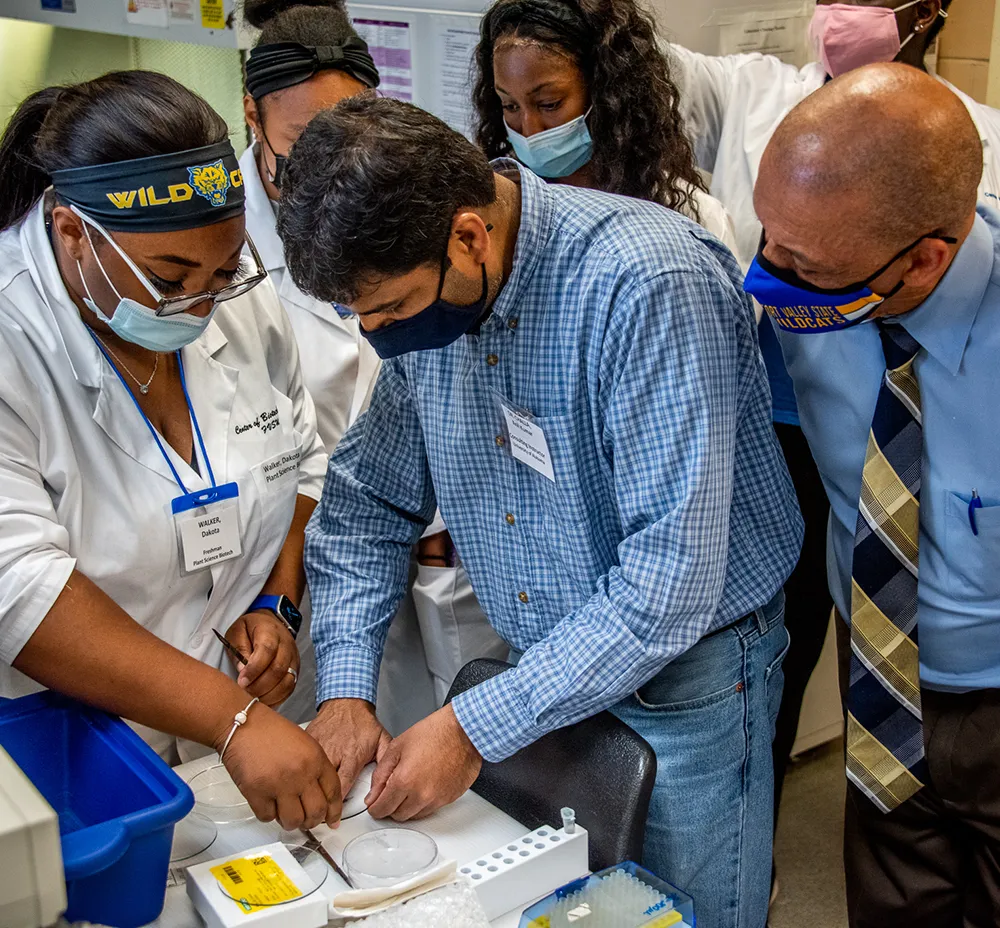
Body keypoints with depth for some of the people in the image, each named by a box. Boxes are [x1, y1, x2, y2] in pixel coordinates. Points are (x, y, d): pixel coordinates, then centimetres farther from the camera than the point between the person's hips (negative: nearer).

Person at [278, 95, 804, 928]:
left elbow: (671, 578, -30)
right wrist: (346, 690, -8)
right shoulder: (419, 289, -6)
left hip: (683, 679, -5)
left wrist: (477, 729, -26)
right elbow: (367, 501, 4)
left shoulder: (646, 284, -28)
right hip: (541, 671, 6)